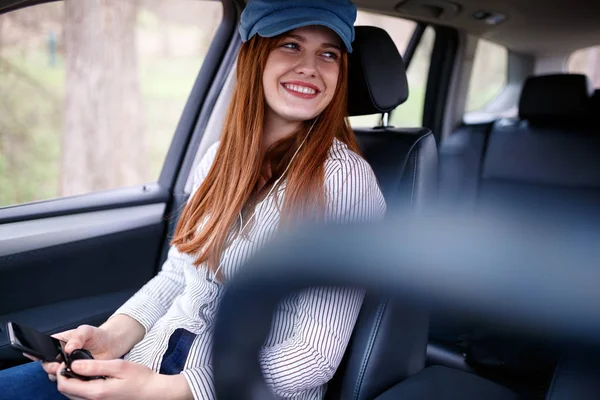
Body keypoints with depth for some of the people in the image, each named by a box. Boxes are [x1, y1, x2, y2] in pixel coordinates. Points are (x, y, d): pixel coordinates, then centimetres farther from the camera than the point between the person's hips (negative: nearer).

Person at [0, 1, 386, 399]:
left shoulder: (344, 180, -16)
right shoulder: (220, 158, 5)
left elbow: (317, 355, -19)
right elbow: (176, 274, 11)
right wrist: (113, 336, -8)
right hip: (158, 357, 6)